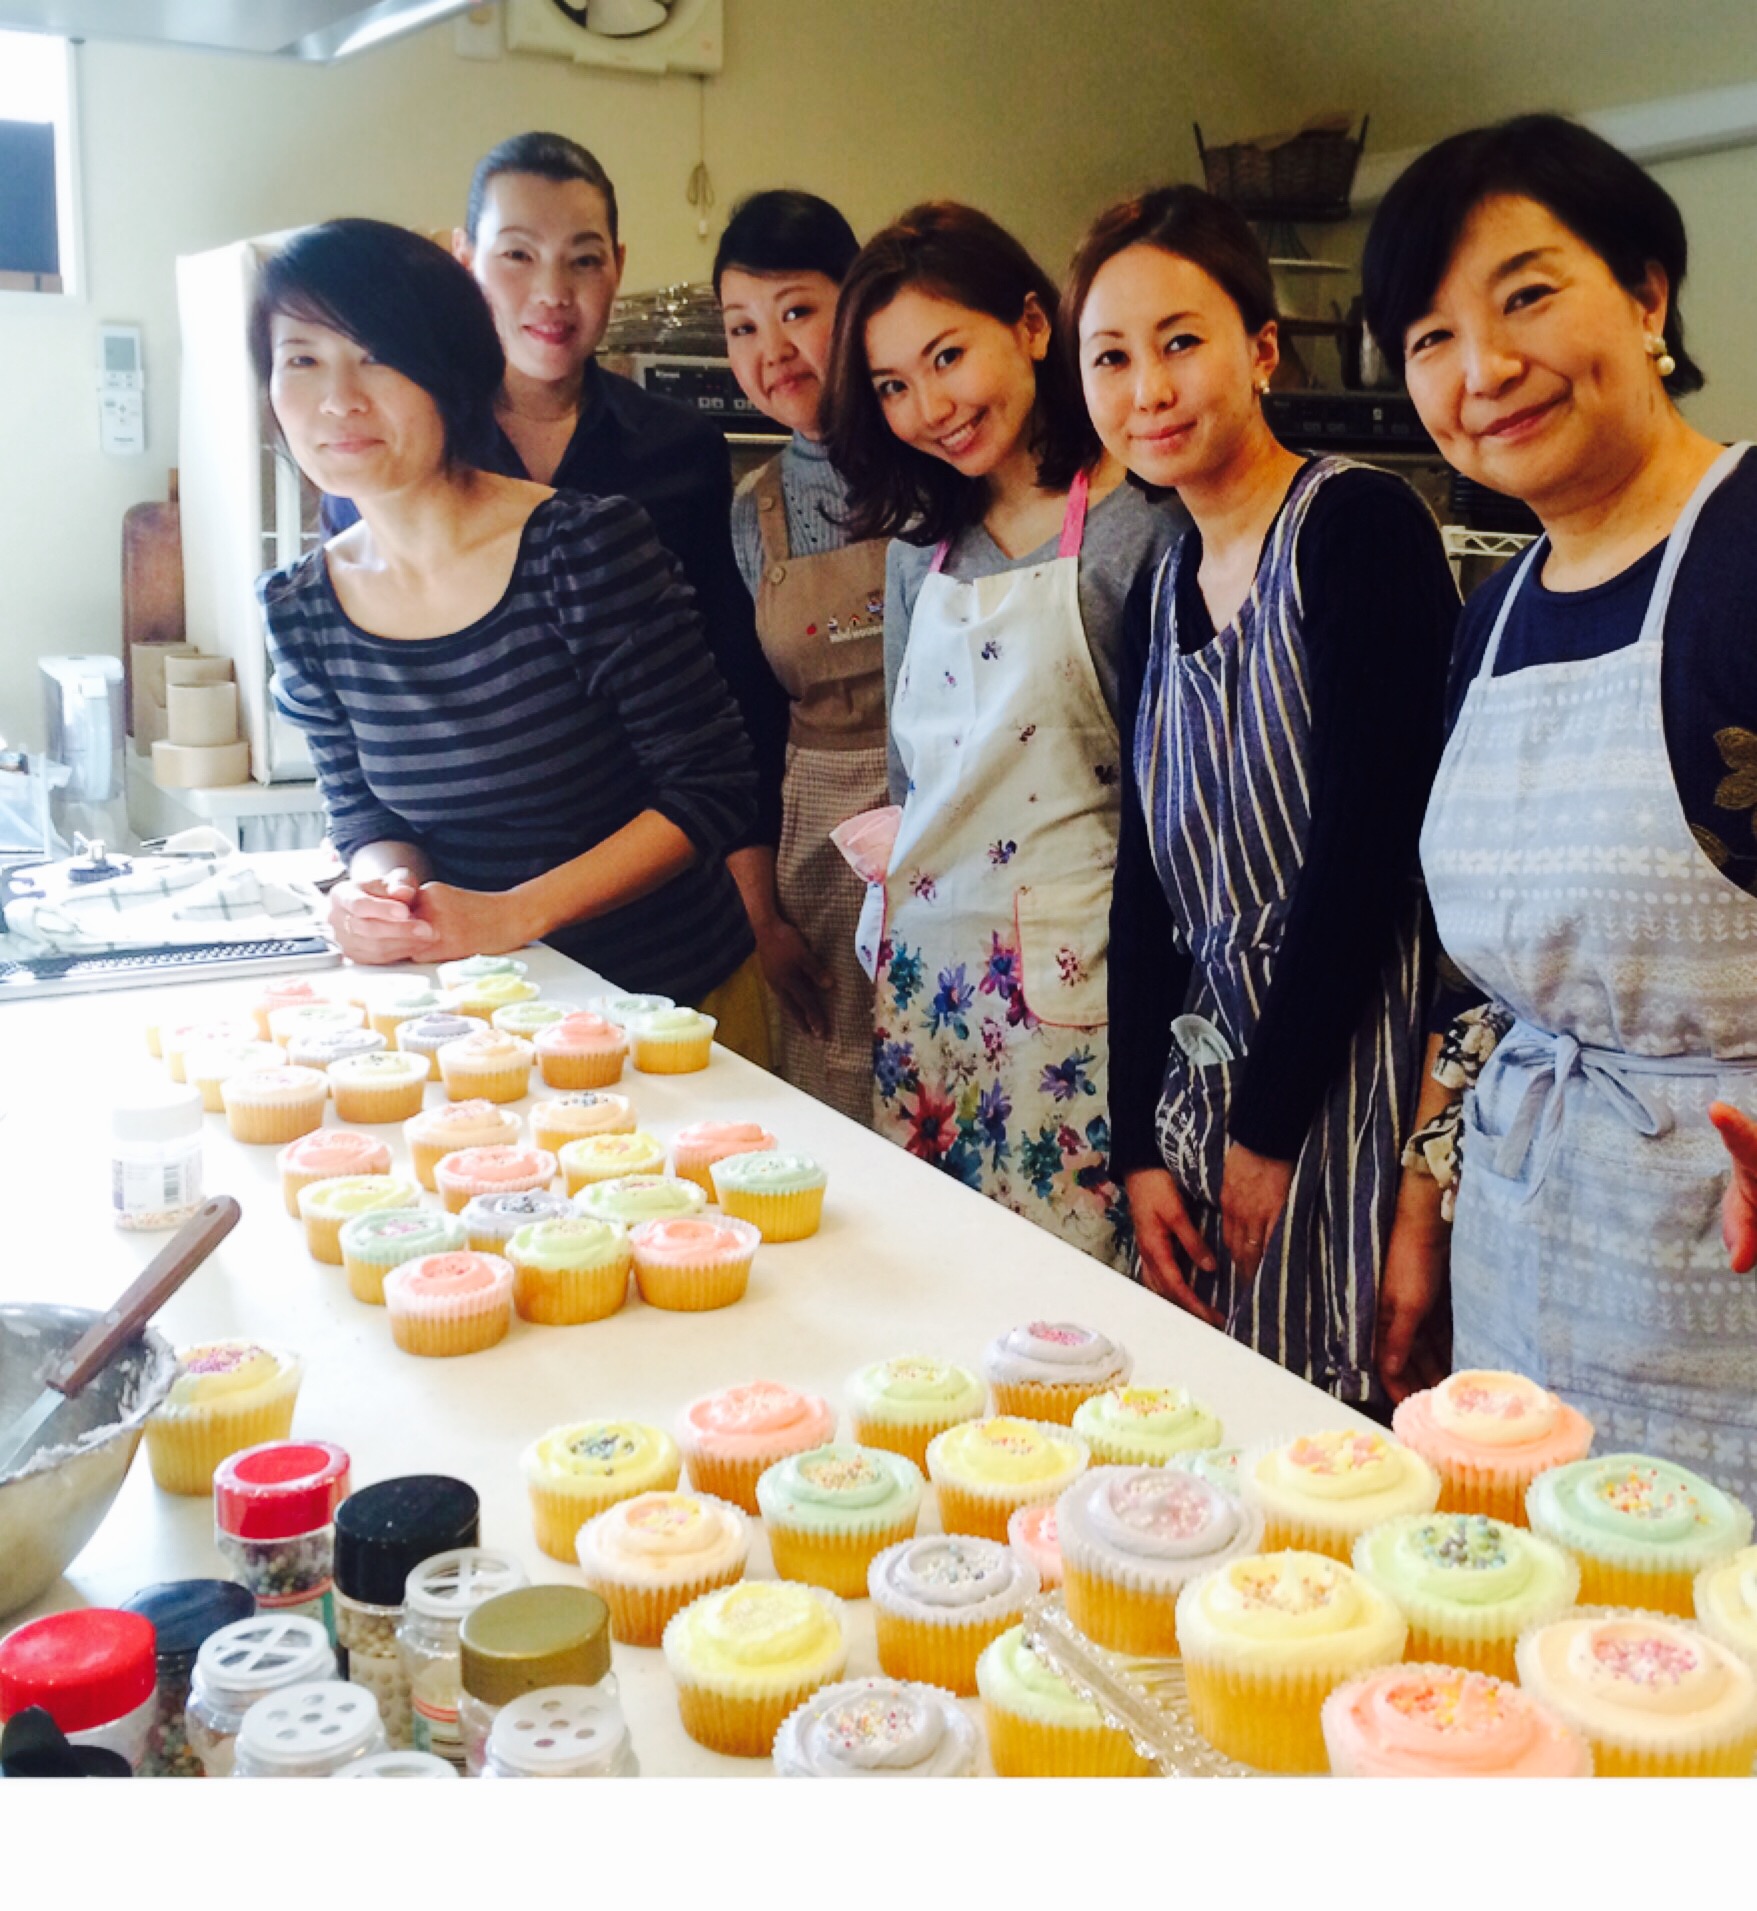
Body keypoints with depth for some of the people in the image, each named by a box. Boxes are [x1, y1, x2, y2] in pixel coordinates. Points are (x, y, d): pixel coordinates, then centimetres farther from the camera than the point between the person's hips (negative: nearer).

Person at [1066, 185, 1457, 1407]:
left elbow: (1363, 848, -16)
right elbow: (1150, 885, 9)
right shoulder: (1164, 584, 11)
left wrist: (1267, 1125, -12)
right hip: (1202, 1065, 7)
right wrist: (1141, 1147, 3)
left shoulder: (1360, 526, -11)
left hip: (1343, 1066, -6)